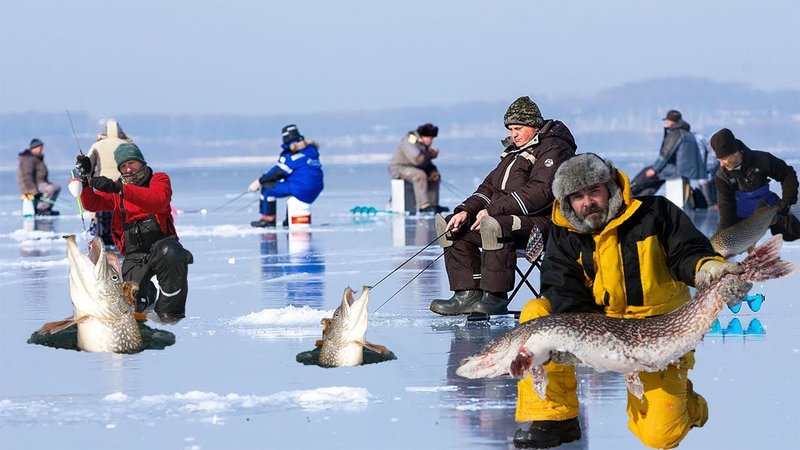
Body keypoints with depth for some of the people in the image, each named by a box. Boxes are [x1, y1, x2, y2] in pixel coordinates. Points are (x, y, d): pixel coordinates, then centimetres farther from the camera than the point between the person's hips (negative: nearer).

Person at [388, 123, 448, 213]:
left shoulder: (424, 144, 10)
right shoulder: (410, 142, -21)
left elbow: (426, 162, 16)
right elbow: (417, 159, -34)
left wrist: (433, 171, -4)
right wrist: (431, 153, -19)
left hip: (413, 168, 10)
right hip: (399, 168, -10)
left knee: (435, 176, 7)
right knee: (420, 175, -34)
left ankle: (433, 204, 3)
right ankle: (423, 206, -37)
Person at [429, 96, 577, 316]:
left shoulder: (553, 149, -6)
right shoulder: (514, 151, 25)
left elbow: (539, 192, -20)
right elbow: (490, 186, 22)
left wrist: (492, 210, -21)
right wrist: (466, 210, 2)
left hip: (539, 221, -10)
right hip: (503, 216, 10)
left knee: (492, 226, -39)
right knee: (449, 226, 0)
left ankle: (495, 298, -32)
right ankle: (468, 295, -10)